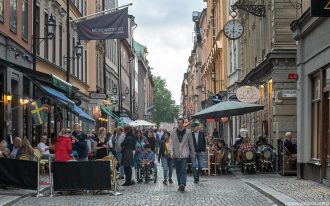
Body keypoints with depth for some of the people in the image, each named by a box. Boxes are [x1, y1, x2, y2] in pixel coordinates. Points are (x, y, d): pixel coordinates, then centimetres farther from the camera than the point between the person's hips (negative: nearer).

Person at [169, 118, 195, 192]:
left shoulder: (187, 132, 1)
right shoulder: (173, 132, 5)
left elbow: (191, 143, 7)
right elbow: (171, 143, 0)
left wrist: (193, 154, 9)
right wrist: (171, 152, -13)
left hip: (184, 154, -3)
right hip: (176, 155, 3)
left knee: (183, 170, -14)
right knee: (178, 171, 9)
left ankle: (183, 184, -24)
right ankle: (180, 185, 18)